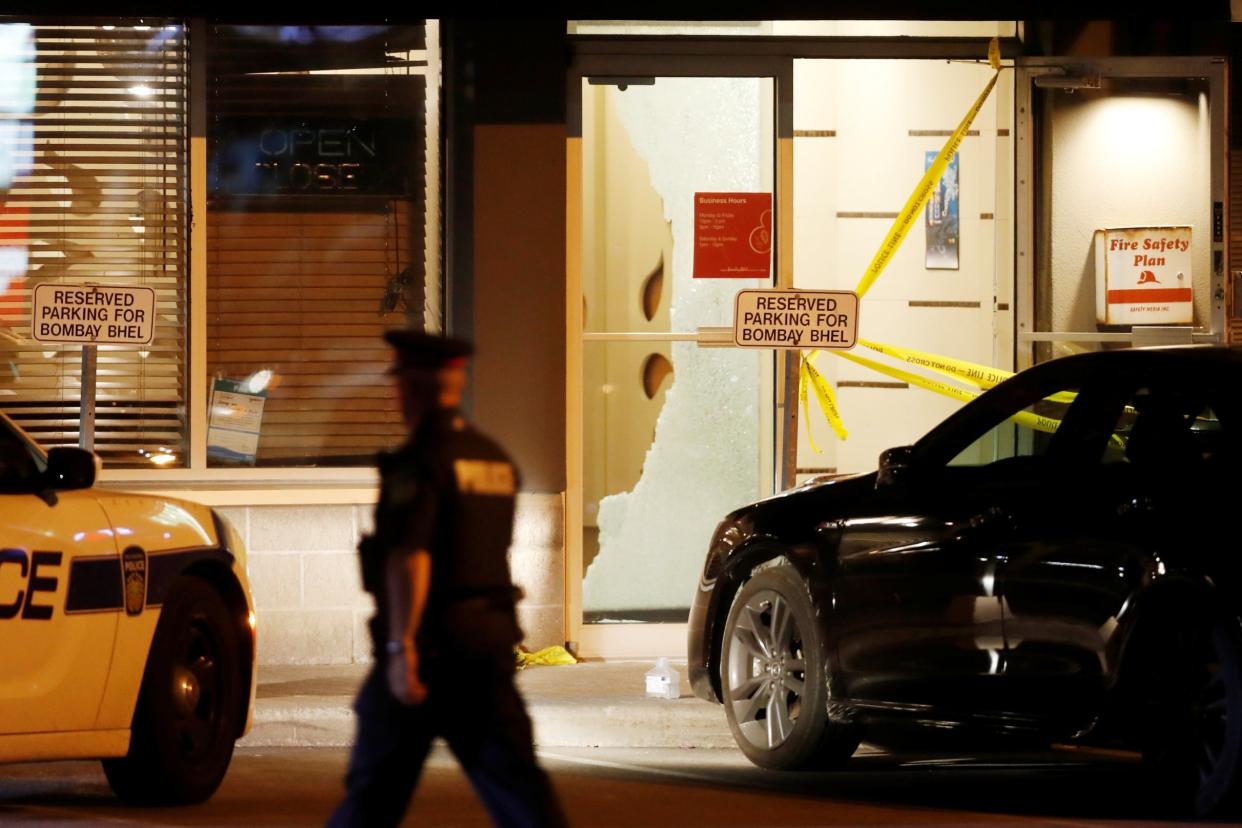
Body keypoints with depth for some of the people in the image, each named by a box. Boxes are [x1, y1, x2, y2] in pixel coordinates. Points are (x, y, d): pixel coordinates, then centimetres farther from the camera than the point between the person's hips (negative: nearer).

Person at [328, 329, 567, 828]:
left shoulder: (417, 462, -12)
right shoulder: (496, 460, 13)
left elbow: (409, 556, -22)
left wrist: (401, 646, -25)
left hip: (428, 644, -6)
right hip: (489, 642, 6)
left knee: (376, 787, 6)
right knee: (515, 781, 1)